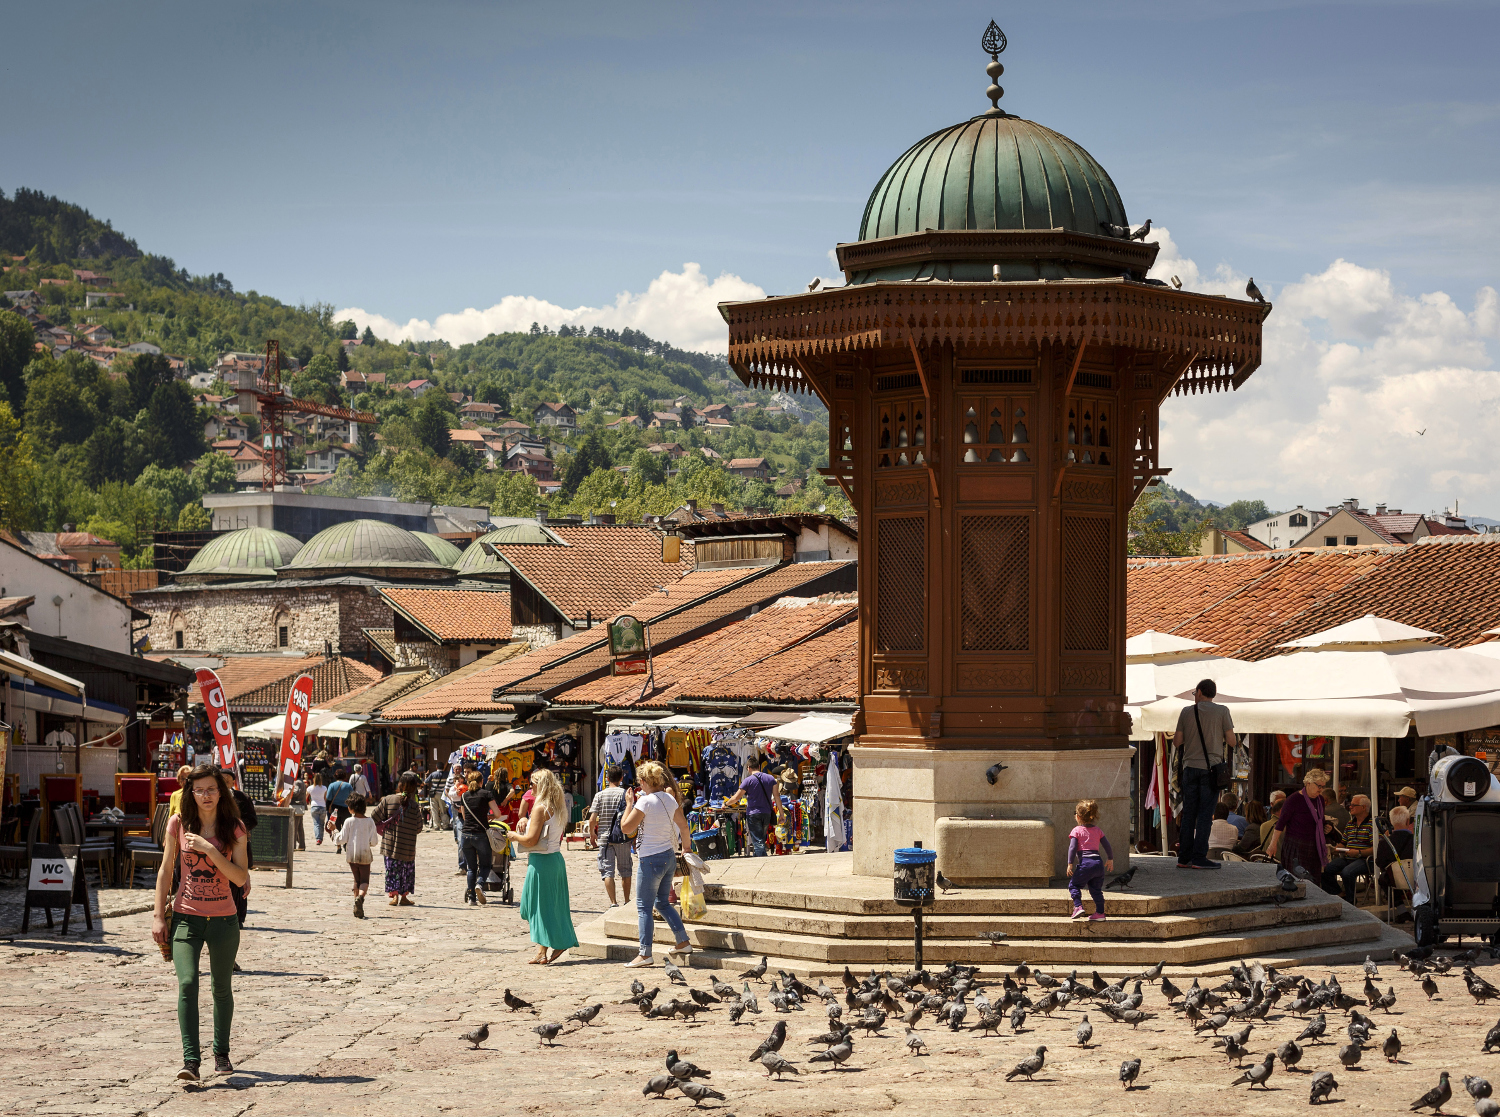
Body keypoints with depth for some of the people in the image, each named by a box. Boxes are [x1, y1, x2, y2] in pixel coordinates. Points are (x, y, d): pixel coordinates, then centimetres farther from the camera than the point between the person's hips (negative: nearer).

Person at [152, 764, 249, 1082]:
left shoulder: (234, 830, 0)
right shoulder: (178, 824, 1)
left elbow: (241, 878, -9)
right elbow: (166, 870, 5)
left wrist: (209, 849, -18)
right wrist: (158, 916, 0)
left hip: (223, 919, 1)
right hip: (186, 917, -1)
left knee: (222, 987, 11)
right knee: (187, 983, -17)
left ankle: (221, 1053, 30)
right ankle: (190, 1060, -20)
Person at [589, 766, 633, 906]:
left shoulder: (600, 795, -3)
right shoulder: (626, 794, -3)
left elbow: (592, 819, -6)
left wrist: (592, 834, 12)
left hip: (604, 838, -1)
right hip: (623, 839, 1)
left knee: (608, 871, 1)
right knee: (625, 871, 15)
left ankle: (613, 903, -7)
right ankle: (627, 901, 23)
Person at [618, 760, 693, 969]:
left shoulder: (645, 801, -16)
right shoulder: (670, 799, 6)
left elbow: (626, 828, -12)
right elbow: (683, 825, 17)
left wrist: (629, 803, -1)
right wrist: (687, 843, 34)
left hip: (651, 859, -8)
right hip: (669, 857, 8)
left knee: (644, 907, -1)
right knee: (663, 902, 21)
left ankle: (645, 954, -1)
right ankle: (683, 942, 22)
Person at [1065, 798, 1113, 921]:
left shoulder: (1076, 831, 1)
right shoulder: (1098, 831, 15)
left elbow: (1072, 848, -9)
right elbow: (1107, 846, 16)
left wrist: (1070, 864, -9)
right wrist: (1110, 859, 29)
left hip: (1085, 863, -5)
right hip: (1099, 863, 5)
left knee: (1074, 884, 8)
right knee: (1096, 889, 15)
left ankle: (1078, 906, -9)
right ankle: (1100, 913, 13)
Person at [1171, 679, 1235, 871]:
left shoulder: (1187, 711, 7)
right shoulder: (1222, 711, 1)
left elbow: (1177, 742, 6)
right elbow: (1231, 741, -3)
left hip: (1190, 768, 3)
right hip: (1211, 767, -3)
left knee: (1188, 814, 6)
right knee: (1205, 815, -3)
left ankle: (1184, 857, 5)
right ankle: (1199, 857, -7)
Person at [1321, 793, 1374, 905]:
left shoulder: (1372, 824, -5)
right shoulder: (1350, 824, 21)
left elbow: (1376, 848, -14)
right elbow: (1343, 843, 27)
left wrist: (1359, 853, -24)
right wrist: (1337, 850, 5)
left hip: (1363, 859, -7)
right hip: (1346, 857, 7)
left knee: (1346, 872, -33)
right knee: (1326, 869, -14)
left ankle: (1350, 901, -14)